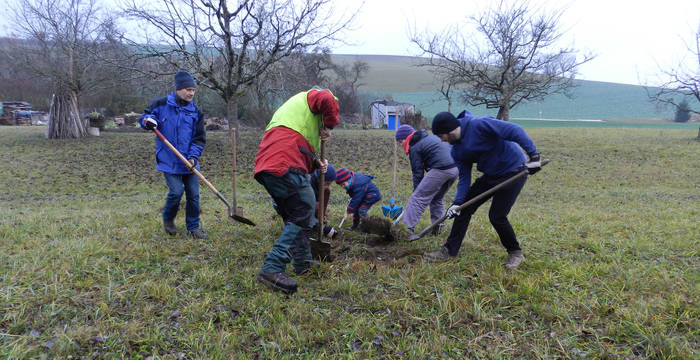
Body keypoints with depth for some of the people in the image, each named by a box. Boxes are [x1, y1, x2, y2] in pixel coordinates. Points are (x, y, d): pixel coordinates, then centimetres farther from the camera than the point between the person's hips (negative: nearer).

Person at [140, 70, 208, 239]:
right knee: (176, 192, -10)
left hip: (188, 162, 3)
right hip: (169, 160, -3)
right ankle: (168, 219, 21)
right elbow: (144, 117, 11)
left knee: (193, 194, 4)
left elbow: (199, 138, 4)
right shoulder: (161, 104, 0)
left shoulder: (196, 112, 5)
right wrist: (148, 120, -15)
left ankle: (193, 227, 22)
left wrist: (194, 156, -11)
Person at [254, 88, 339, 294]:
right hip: (286, 166, -9)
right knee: (303, 217, -8)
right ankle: (273, 268, -16)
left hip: (265, 166, 9)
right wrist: (329, 126, 4)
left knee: (294, 216, 20)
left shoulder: (288, 107, 38)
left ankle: (303, 263, 29)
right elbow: (328, 100, -12)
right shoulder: (310, 97, 13)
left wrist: (315, 163, 21)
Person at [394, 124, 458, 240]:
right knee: (437, 198, 25)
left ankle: (407, 229, -15)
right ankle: (437, 228, 27)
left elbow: (418, 173, 0)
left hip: (440, 170, -9)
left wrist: (416, 191, 6)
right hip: (455, 168, 9)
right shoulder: (430, 136, 26)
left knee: (417, 198, -7)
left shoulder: (414, 147, 1)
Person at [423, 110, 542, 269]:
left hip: (514, 171, -8)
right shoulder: (457, 150, 3)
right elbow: (464, 177, 3)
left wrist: (534, 155, -28)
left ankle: (516, 253, 15)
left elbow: (515, 131, -25)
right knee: (465, 208, 4)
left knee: (497, 216, -11)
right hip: (491, 175, 8)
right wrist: (457, 202, -9)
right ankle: (449, 250, 14)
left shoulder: (479, 125, -23)